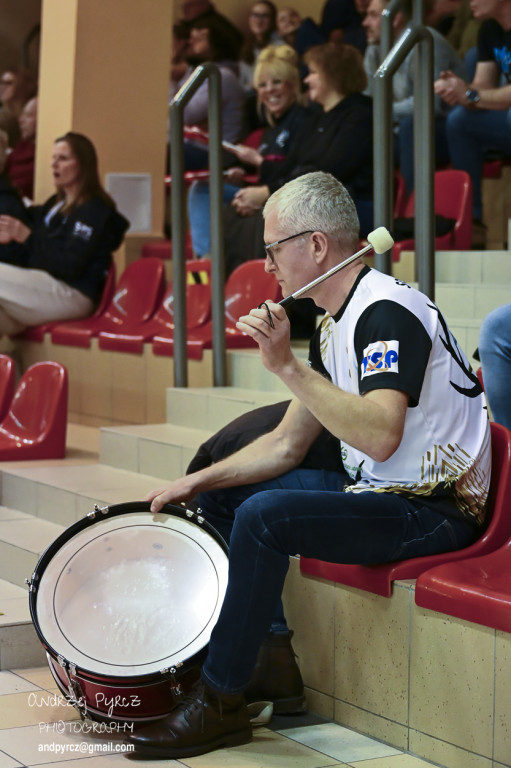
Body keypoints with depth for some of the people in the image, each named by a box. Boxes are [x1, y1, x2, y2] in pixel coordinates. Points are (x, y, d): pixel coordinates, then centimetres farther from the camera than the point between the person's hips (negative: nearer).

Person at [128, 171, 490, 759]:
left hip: (433, 508, -10)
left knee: (264, 514, -27)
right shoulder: (333, 327, 11)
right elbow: (286, 445, 15)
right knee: (222, 495, 12)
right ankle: (268, 658, 15)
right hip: (369, 489, 10)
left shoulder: (388, 311, -19)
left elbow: (380, 437, -34)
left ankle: (219, 703, -15)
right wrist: (197, 482, 6)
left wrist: (286, 365, -34)